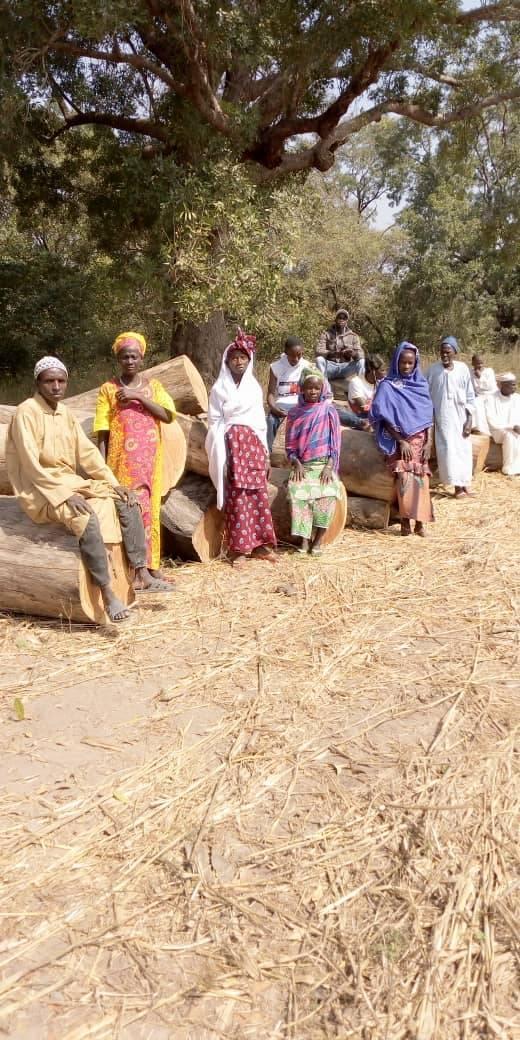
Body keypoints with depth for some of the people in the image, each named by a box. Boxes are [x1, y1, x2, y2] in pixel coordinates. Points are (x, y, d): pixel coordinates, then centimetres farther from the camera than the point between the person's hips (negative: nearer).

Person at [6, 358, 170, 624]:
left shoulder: (65, 413, 10)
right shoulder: (26, 412, -14)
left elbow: (87, 452, 11)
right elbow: (32, 465, -21)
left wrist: (113, 484, 0)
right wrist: (65, 495, -26)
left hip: (72, 482, 8)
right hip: (41, 491, -8)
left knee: (126, 503, -6)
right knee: (86, 518, -34)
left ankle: (141, 575, -4)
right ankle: (107, 594, -27)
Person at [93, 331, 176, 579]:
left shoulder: (153, 385, 9)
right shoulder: (108, 389, 2)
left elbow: (168, 416, -6)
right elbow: (102, 432, 0)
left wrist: (139, 396, -14)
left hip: (150, 461, 3)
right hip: (122, 461, -3)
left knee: (150, 509, 6)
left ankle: (151, 564, 15)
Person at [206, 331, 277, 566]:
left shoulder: (254, 386, 13)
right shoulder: (219, 388, 2)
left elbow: (261, 420, 15)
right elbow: (214, 422, 0)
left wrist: (265, 451, 11)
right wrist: (222, 453, -8)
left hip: (254, 444, 3)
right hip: (232, 444, -3)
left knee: (258, 494, 1)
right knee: (236, 497, -5)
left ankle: (260, 544, 9)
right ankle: (239, 549, -1)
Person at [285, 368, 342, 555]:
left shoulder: (329, 411, 4)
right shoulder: (295, 413, 8)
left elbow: (335, 442, 1)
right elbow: (290, 445, 8)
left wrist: (329, 466, -9)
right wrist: (296, 464, -7)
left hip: (324, 464, -1)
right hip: (303, 465, 1)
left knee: (327, 493, -24)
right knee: (297, 492, -25)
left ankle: (318, 539, -11)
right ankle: (305, 538, -17)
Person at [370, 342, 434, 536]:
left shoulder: (421, 384, 12)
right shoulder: (387, 386, 0)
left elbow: (428, 415, 11)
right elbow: (384, 418, -5)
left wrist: (428, 442, 0)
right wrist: (401, 441, -11)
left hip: (421, 440, 3)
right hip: (400, 441, -3)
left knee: (422, 479, -7)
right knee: (405, 478, -19)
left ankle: (420, 521, -2)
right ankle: (405, 520, -12)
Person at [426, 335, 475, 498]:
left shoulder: (463, 368, -3)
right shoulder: (433, 369, -5)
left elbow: (470, 396, 1)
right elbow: (426, 395, 1)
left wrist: (469, 419, -4)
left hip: (461, 417, 2)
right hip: (443, 417, -1)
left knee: (463, 449, 6)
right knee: (449, 449, -6)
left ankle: (464, 482, 19)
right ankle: (458, 484, 1)